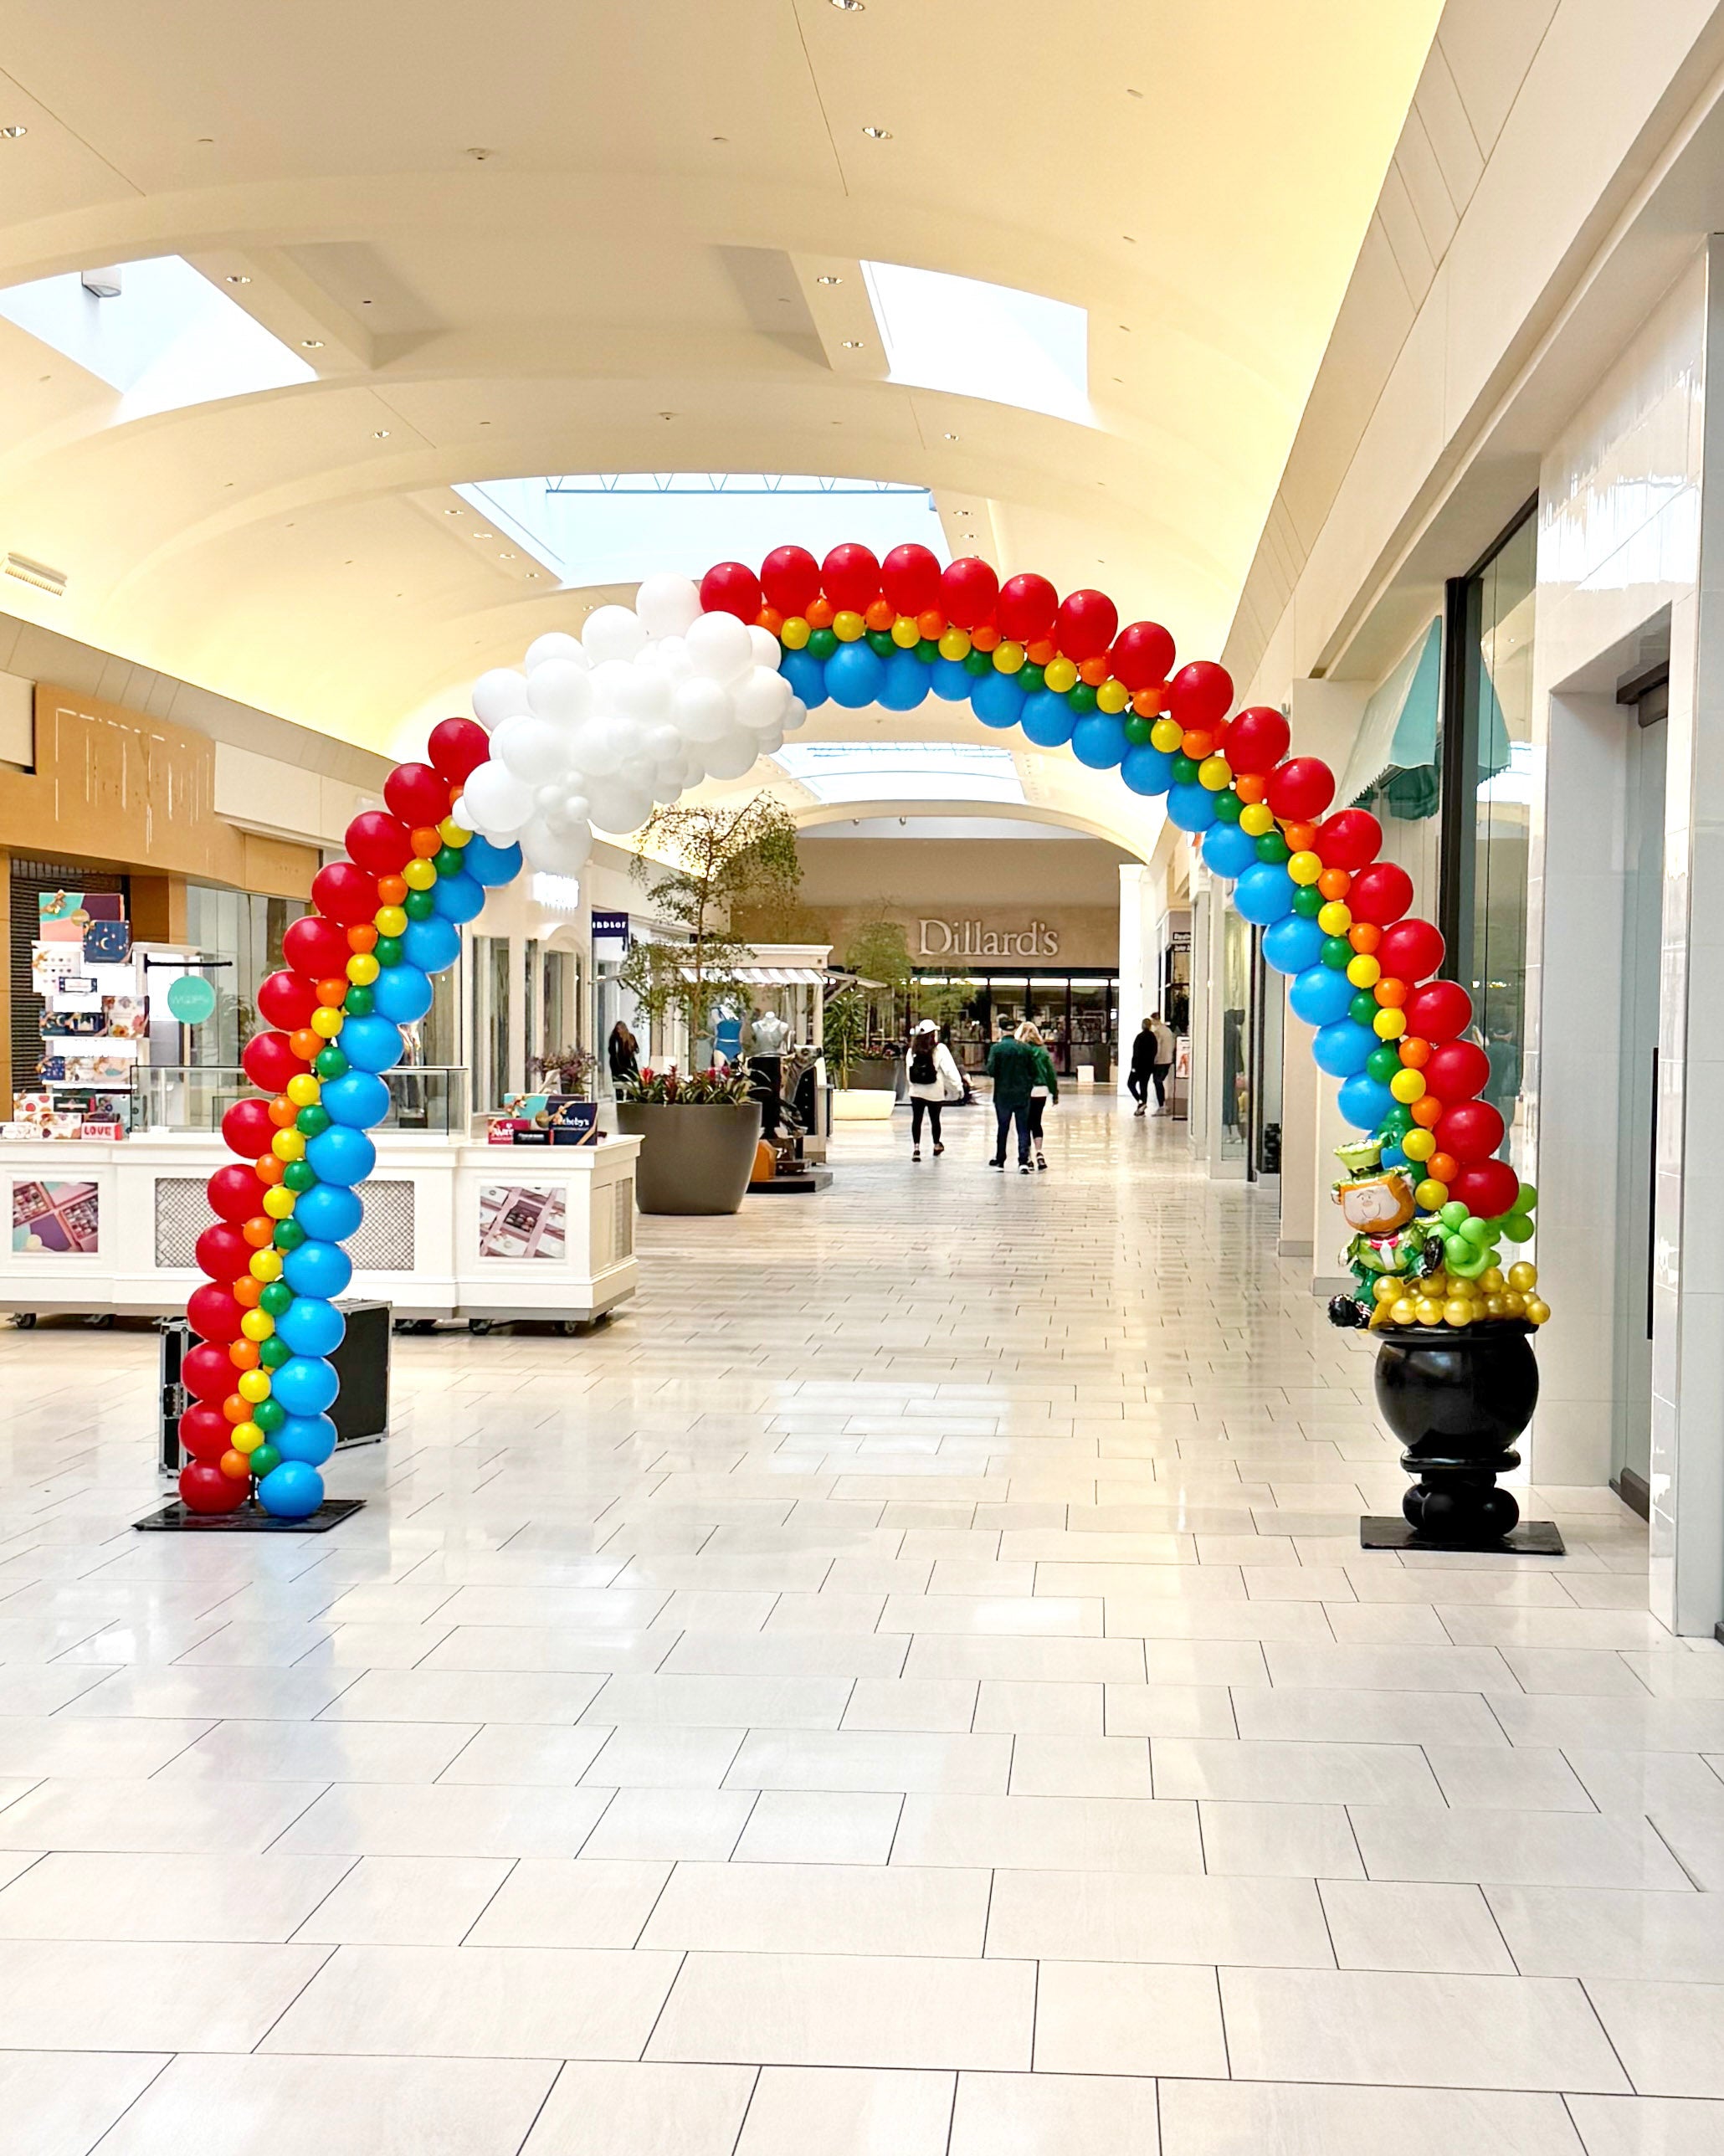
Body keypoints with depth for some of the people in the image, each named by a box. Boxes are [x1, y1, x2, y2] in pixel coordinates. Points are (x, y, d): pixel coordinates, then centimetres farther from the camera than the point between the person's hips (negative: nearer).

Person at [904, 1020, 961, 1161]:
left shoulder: (912, 1050, -1)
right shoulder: (939, 1049, -10)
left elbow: (908, 1071, 2)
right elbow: (949, 1069, -11)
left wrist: (909, 1088, 11)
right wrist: (958, 1086, -6)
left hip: (916, 1090, 1)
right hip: (935, 1091, -1)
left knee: (916, 1119, 3)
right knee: (935, 1118, 16)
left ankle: (916, 1147, -11)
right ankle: (937, 1145, 34)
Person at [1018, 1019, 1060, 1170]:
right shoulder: (1043, 1051, 4)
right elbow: (1052, 1073, 7)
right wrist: (1055, 1093, 15)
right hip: (1041, 1091, 3)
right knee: (1036, 1123, 13)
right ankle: (1039, 1152, -3)